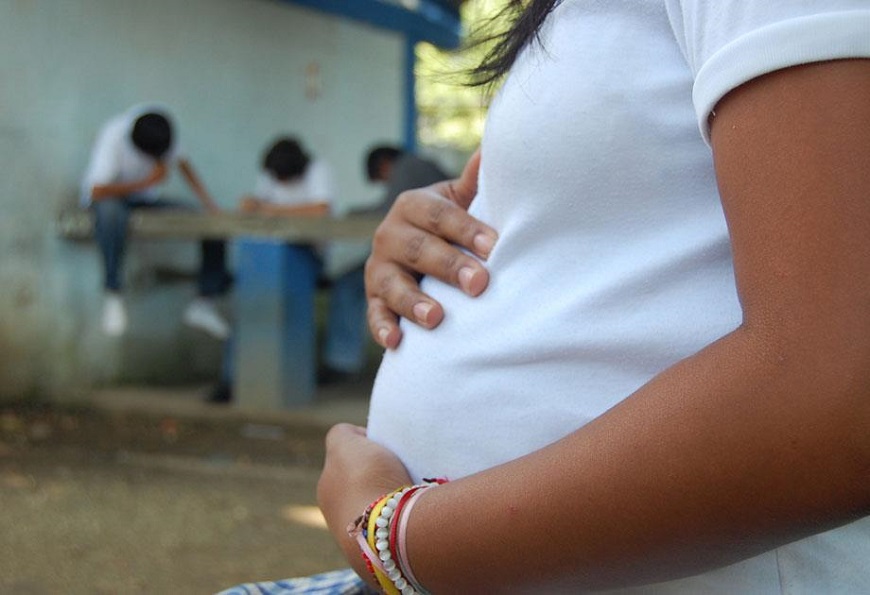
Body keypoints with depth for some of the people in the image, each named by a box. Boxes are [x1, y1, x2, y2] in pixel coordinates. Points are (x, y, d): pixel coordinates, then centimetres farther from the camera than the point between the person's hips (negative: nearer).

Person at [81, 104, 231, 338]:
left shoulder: (162, 130, -13)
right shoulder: (113, 136, -28)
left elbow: (182, 163, 4)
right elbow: (98, 191, -33)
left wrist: (209, 205, -6)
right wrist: (148, 182, -26)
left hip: (144, 197, 5)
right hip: (107, 197, -5)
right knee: (111, 212, -44)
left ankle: (204, 302, -6)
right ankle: (113, 294, -30)